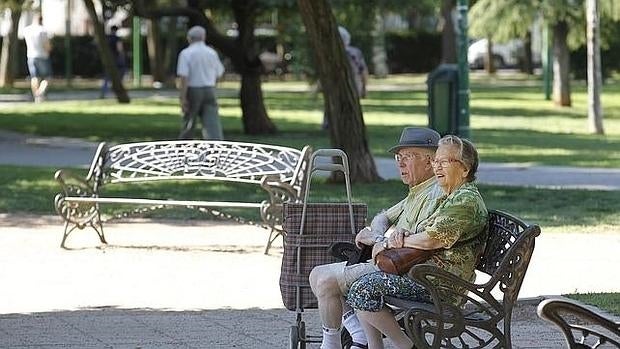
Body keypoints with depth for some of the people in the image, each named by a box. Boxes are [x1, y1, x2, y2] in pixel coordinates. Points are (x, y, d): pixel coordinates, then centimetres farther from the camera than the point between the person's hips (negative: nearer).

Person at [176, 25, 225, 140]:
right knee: (212, 124, -6)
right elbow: (218, 74, 14)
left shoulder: (186, 53, -7)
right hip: (210, 91, 2)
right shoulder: (212, 53, 5)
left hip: (193, 91, -2)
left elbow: (183, 77, -15)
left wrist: (183, 98, -15)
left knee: (188, 125, 12)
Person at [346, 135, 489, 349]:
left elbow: (433, 239, -23)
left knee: (364, 289, -18)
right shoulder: (449, 198, 21)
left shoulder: (467, 200, -14)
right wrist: (405, 235, -1)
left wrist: (395, 242, -8)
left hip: (442, 283, -11)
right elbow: (424, 232, 23)